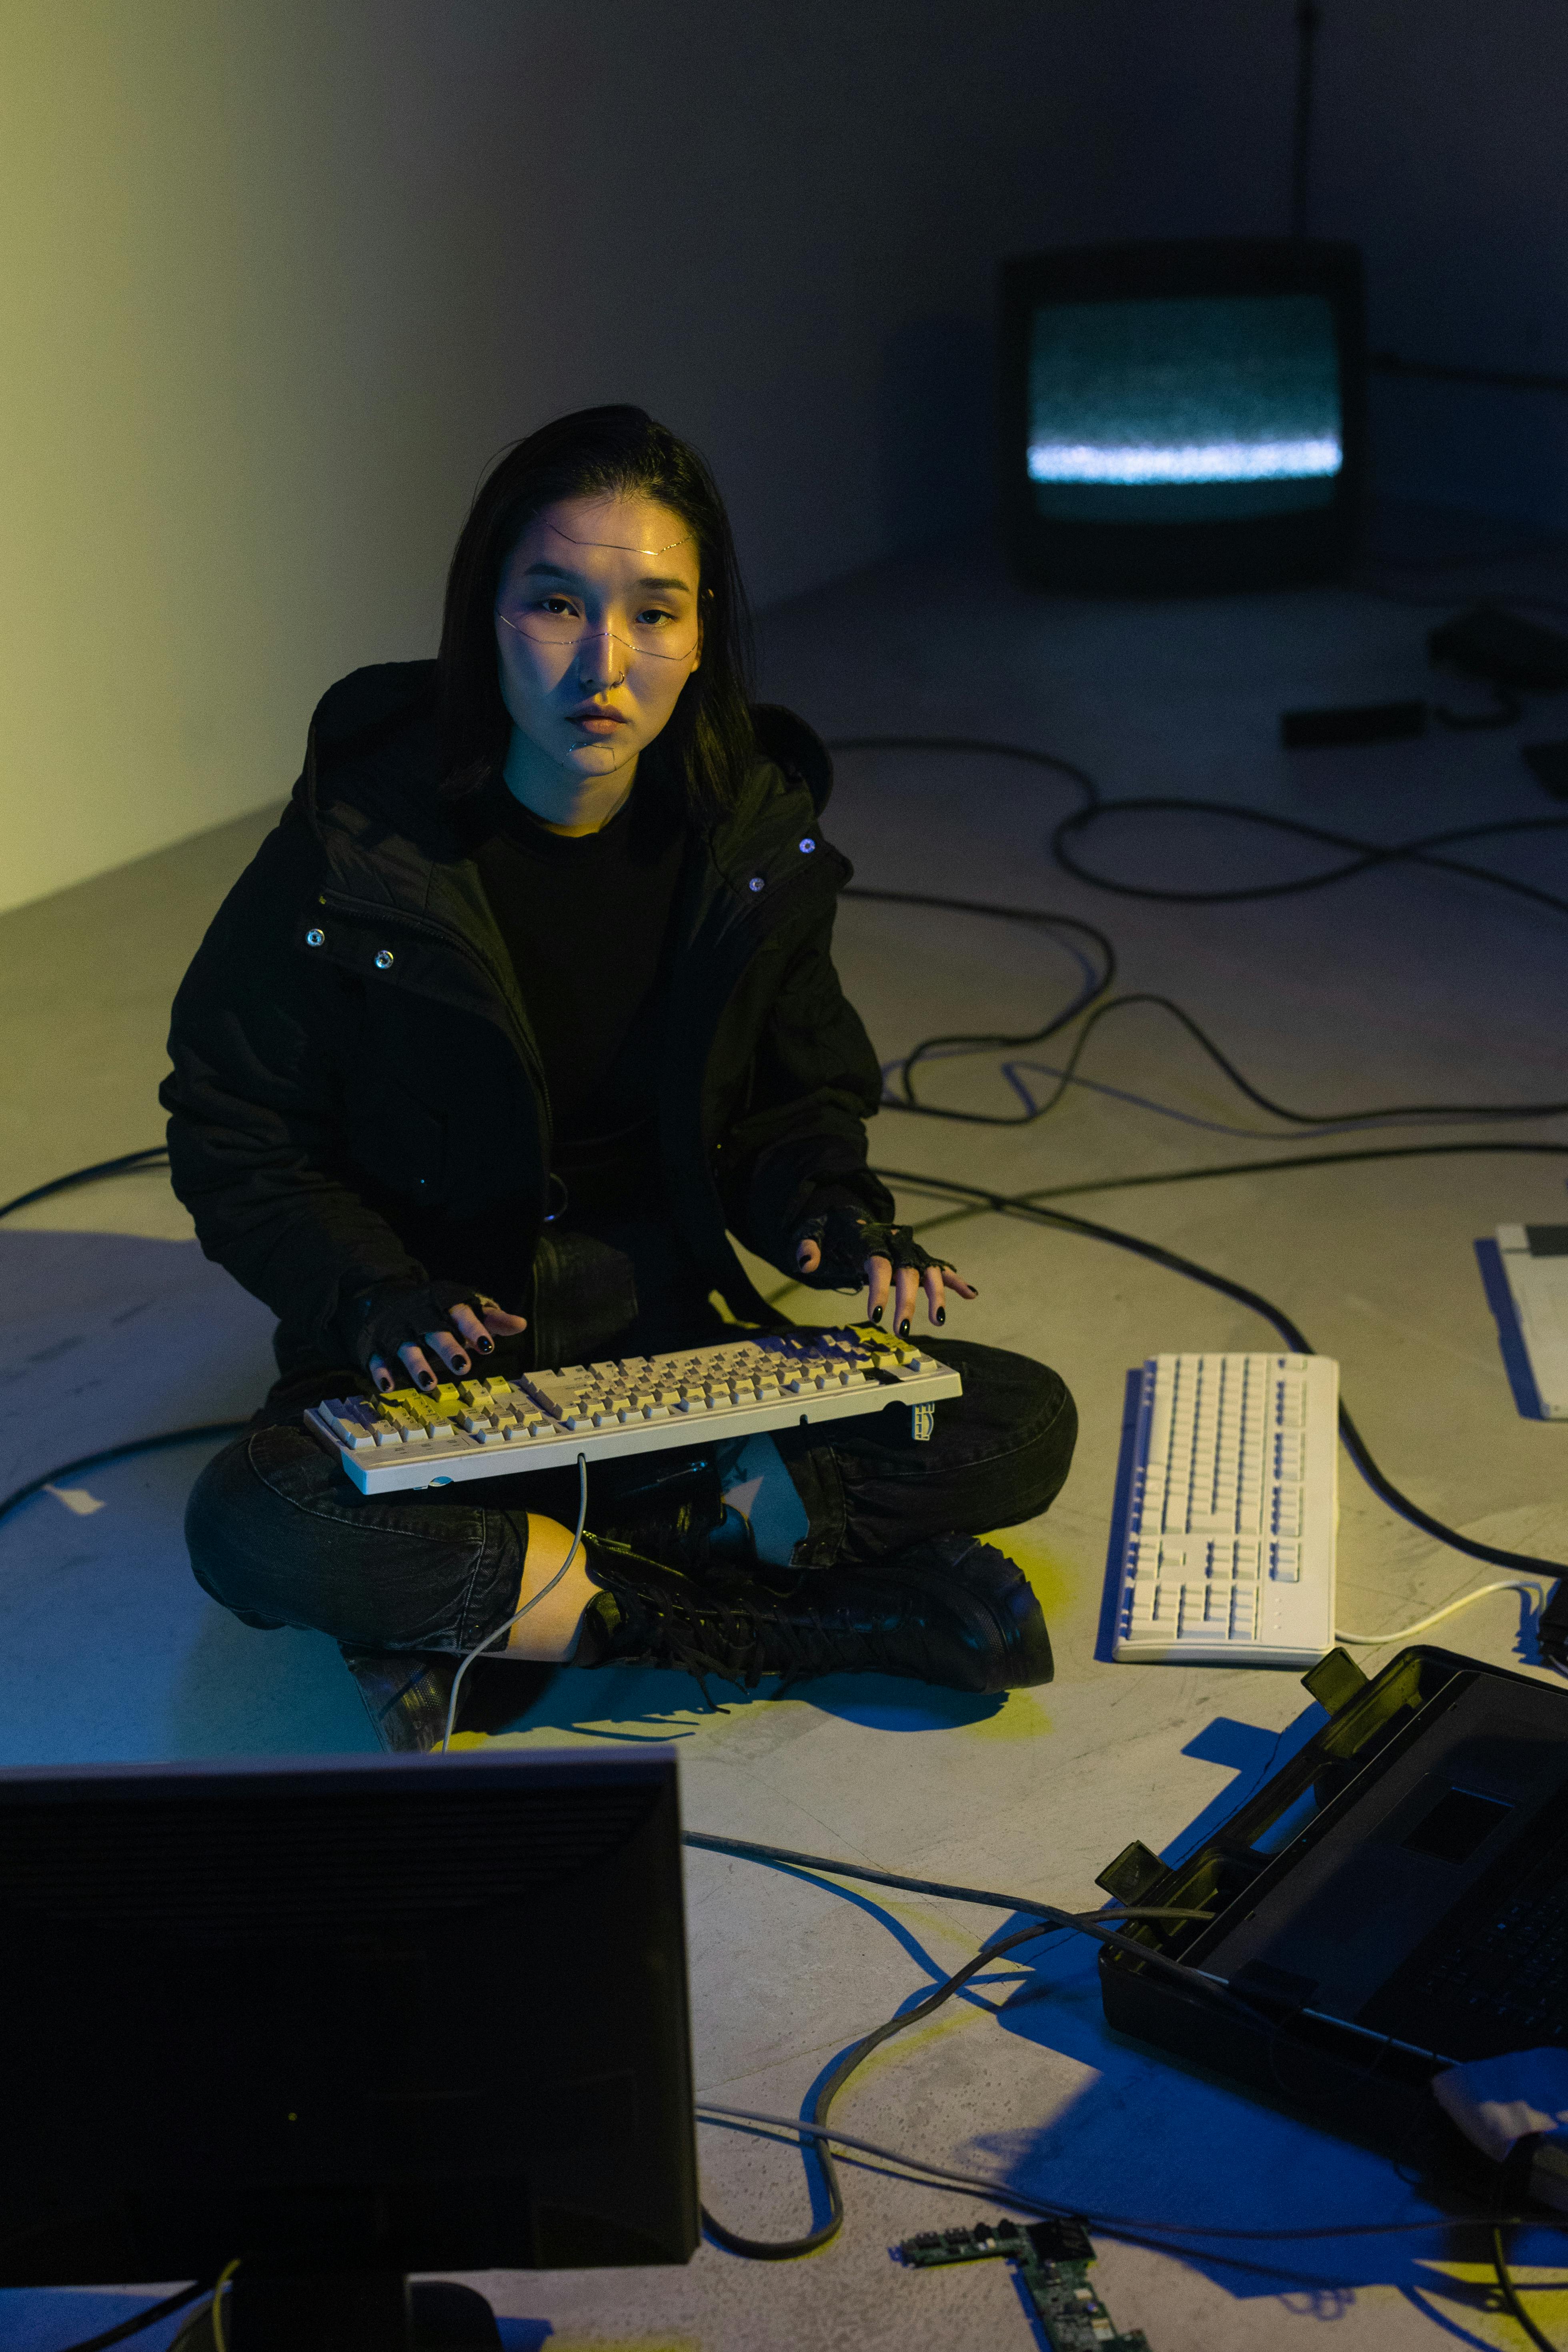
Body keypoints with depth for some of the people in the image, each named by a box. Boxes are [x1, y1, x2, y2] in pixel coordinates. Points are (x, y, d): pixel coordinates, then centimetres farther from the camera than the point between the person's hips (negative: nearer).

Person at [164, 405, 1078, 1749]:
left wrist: (829, 1213, -11)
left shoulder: (755, 835, -3)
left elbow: (803, 1095, 11)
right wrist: (374, 1294, -20)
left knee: (1023, 1428, -17)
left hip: (669, 1335, 3)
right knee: (256, 1529, -36)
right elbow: (234, 1135, -4)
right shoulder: (356, 848, -14)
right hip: (429, 1361, -3)